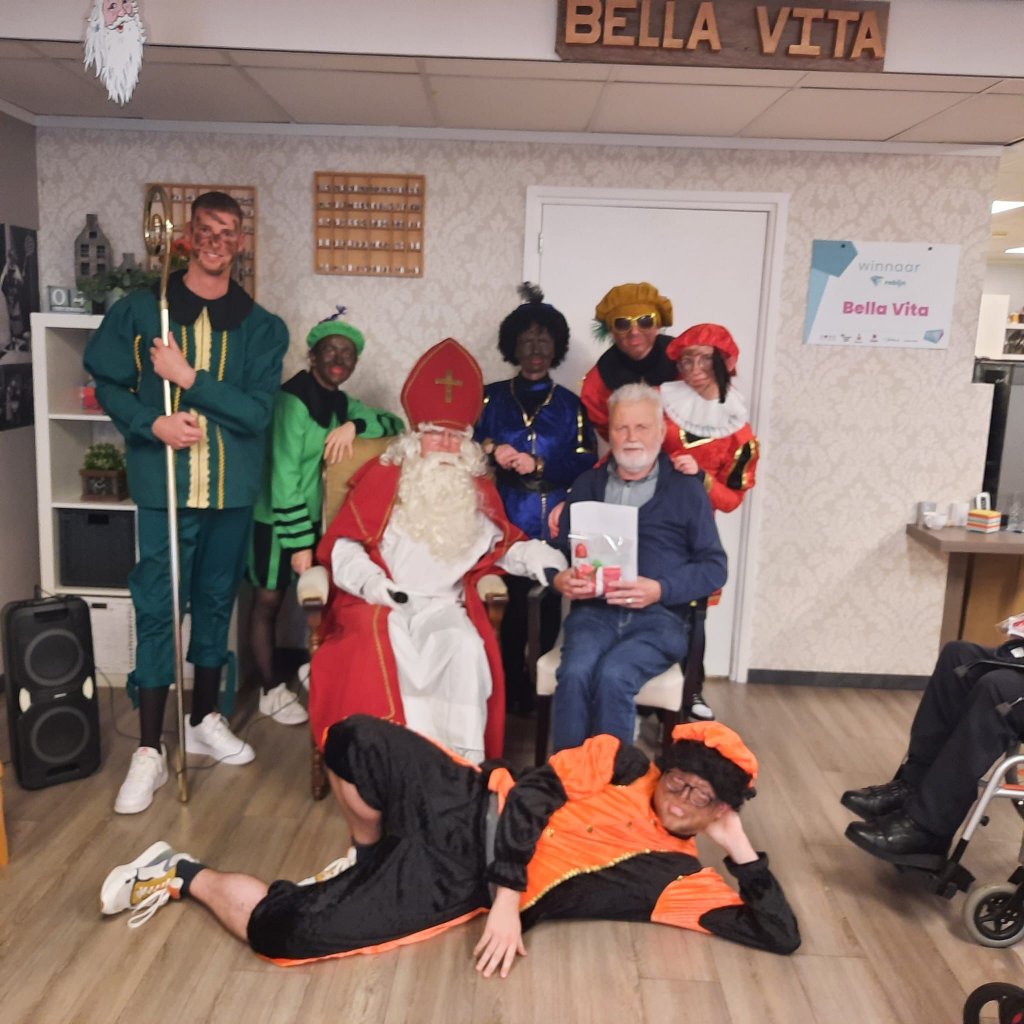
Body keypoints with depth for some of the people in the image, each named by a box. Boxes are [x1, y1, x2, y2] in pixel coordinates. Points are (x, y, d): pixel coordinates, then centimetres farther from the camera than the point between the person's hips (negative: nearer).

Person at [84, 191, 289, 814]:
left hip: (233, 490, 2)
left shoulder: (261, 328, 2)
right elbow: (108, 383, 3)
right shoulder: (141, 310, 0)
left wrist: (190, 379, -16)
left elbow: (258, 411, -7)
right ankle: (150, 751, 10)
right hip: (164, 487, -2)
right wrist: (153, 423, -15)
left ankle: (206, 722, 32)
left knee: (217, 604, 14)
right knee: (157, 611, 0)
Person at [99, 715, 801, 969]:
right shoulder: (618, 762, 1)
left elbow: (780, 935, -2)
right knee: (355, 739, -19)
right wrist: (509, 888, -17)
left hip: (462, 891, -1)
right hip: (467, 812, 2)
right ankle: (373, 855, 8)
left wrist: (743, 853, -11)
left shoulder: (675, 877, 1)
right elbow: (532, 797, -6)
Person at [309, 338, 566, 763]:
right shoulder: (383, 476, 7)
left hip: (446, 605, 2)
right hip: (382, 602, -2)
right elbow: (344, 544, 3)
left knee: (467, 647, -30)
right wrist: (370, 581, -15)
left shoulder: (477, 489, 17)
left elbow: (499, 544, 18)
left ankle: (464, 756, -24)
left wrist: (538, 557, -2)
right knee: (384, 652, -34)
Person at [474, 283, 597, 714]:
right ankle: (510, 688, 10)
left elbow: (586, 461, 0)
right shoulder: (491, 397, 11)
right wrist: (490, 450, -15)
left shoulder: (570, 404, 10)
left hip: (555, 521, 1)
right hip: (505, 517, 0)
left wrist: (539, 464, -13)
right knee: (509, 602, -5)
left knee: (550, 603, 0)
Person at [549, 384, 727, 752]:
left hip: (658, 615, -2)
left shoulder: (687, 490, 11)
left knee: (612, 676, -30)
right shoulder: (587, 485, 20)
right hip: (593, 610, 2)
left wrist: (661, 589, -12)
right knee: (575, 673, -29)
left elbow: (714, 567, 5)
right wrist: (560, 578, -7)